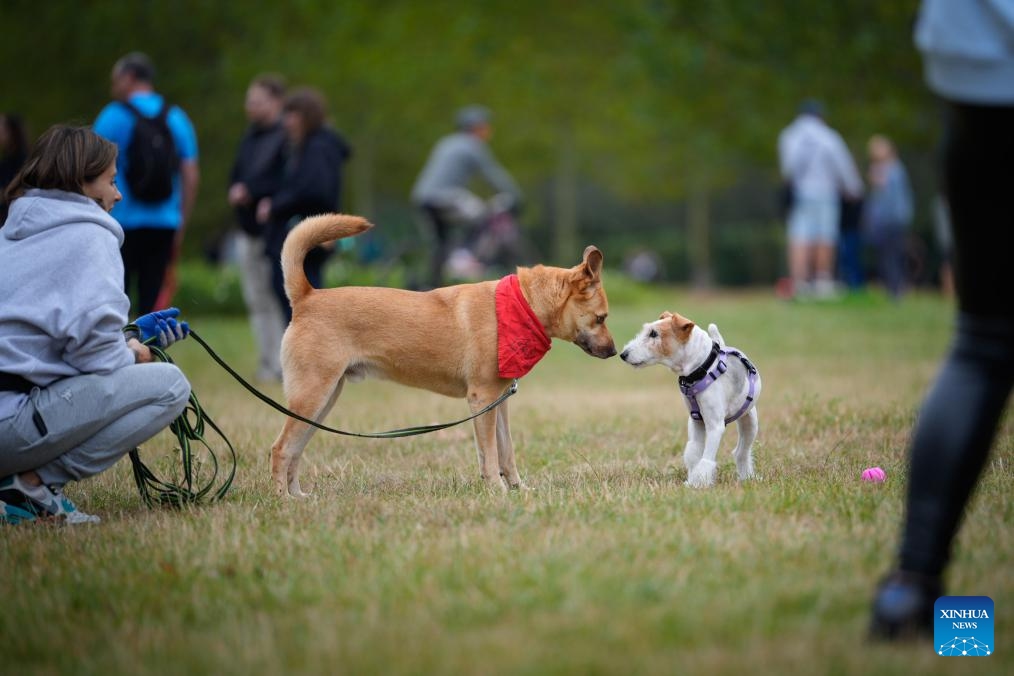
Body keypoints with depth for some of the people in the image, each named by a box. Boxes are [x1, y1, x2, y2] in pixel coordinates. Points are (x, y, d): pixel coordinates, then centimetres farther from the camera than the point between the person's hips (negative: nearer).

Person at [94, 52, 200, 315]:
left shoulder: (114, 117, -3)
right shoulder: (176, 118, 9)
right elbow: (191, 175, 7)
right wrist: (181, 224, 13)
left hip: (121, 223, -4)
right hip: (163, 223, 4)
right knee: (153, 301, 7)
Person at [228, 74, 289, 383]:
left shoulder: (287, 136, -10)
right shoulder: (250, 136, 17)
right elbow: (236, 176, 20)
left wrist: (251, 191, -13)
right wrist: (237, 191, -3)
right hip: (249, 230, 8)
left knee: (279, 298, -9)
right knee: (257, 302, 11)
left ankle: (283, 366, -6)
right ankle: (266, 364, 18)